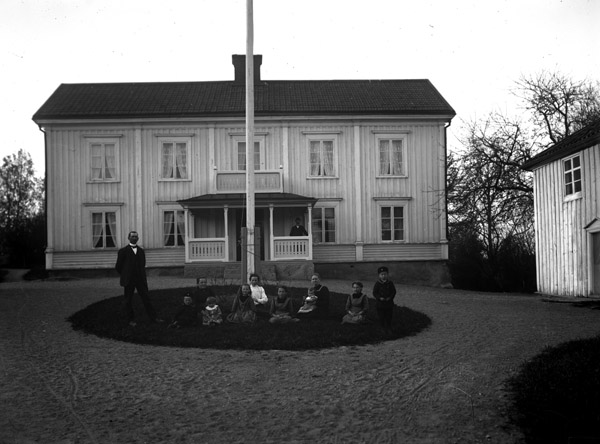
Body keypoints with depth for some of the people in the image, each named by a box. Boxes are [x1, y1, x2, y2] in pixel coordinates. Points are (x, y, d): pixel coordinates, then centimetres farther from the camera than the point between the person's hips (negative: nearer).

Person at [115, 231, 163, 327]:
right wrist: (124, 275, 8)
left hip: (141, 279, 3)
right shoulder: (123, 251, -3)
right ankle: (131, 320, 13)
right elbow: (118, 266, 1)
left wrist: (141, 274, 12)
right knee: (128, 301, 4)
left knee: (146, 298, 3)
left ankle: (153, 317, 6)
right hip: (128, 280, -3)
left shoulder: (141, 250, 11)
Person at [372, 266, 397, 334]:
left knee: (389, 317, 7)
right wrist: (379, 298, -20)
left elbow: (393, 292, 2)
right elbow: (374, 293, -5)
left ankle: (389, 329, 20)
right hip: (380, 304, -1)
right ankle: (383, 328, 22)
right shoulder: (377, 284, -4)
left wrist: (390, 297, -15)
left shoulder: (390, 283, 1)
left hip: (389, 303, 1)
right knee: (381, 317, 5)